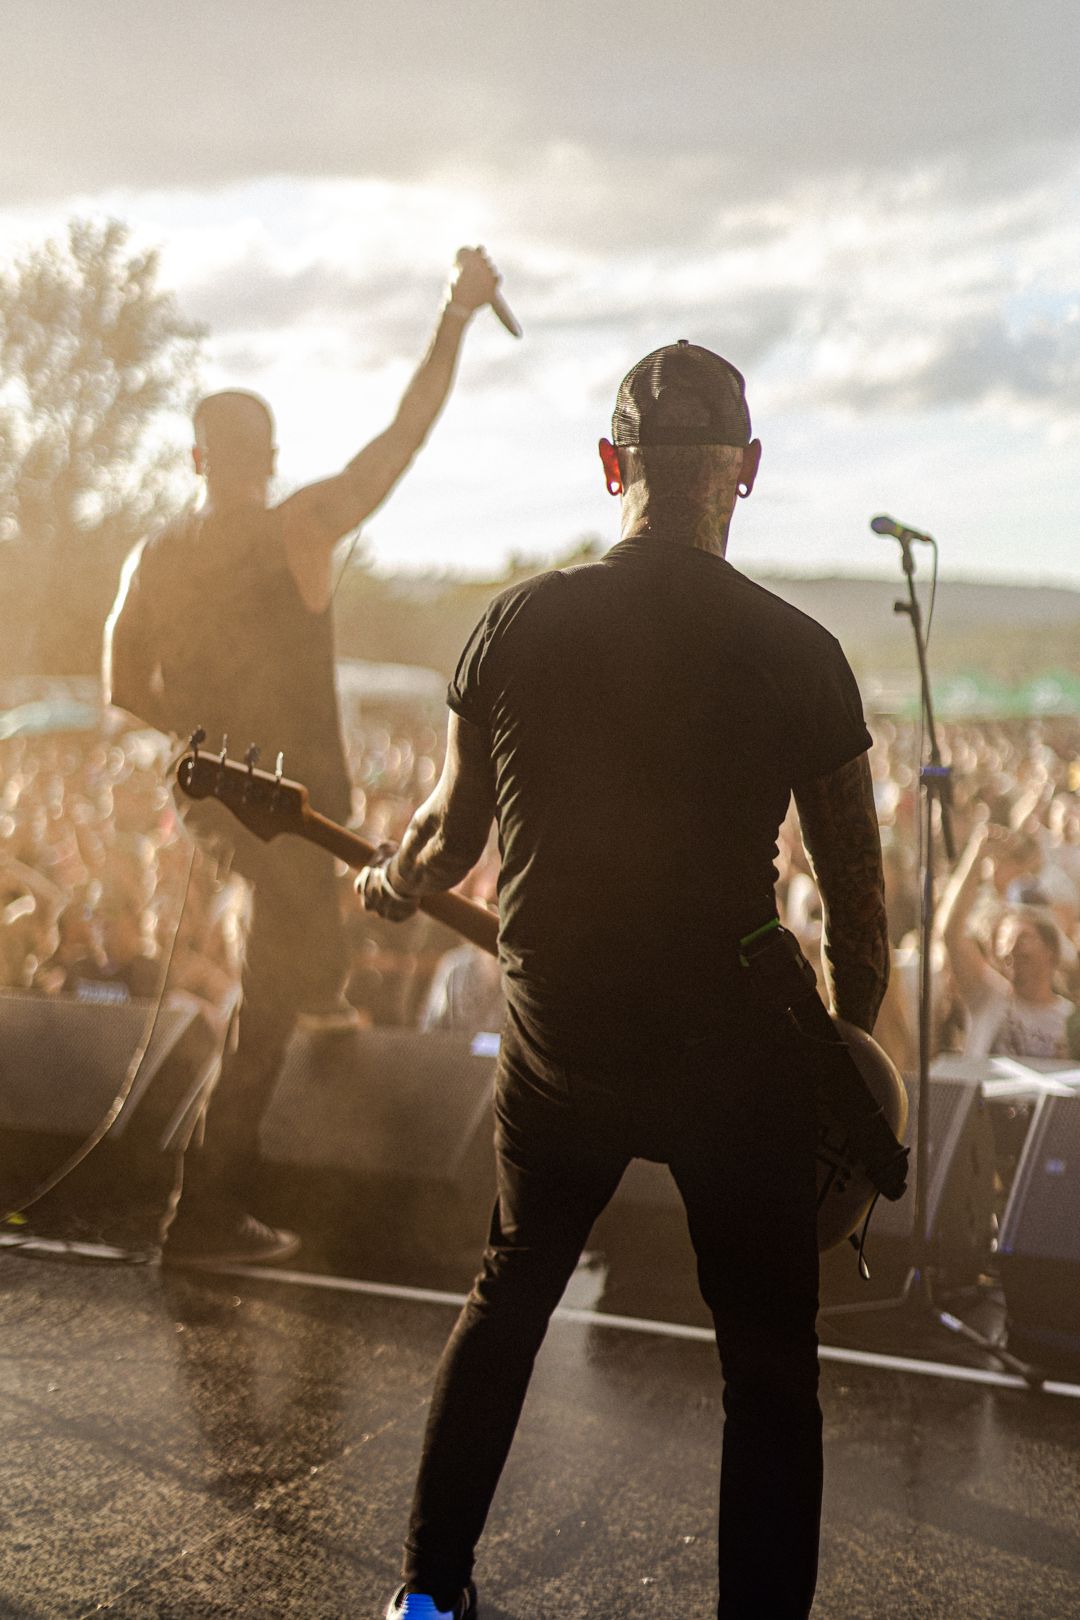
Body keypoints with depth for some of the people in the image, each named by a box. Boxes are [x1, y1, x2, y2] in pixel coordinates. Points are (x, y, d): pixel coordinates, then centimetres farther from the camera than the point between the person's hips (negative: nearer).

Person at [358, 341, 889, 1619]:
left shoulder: (519, 624, -6)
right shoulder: (799, 653, -10)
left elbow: (450, 839, 3)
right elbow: (857, 897, -4)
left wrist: (387, 887, 25)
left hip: (557, 1043, 3)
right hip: (735, 1054, -3)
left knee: (510, 1288, 24)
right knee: (770, 1356, 13)